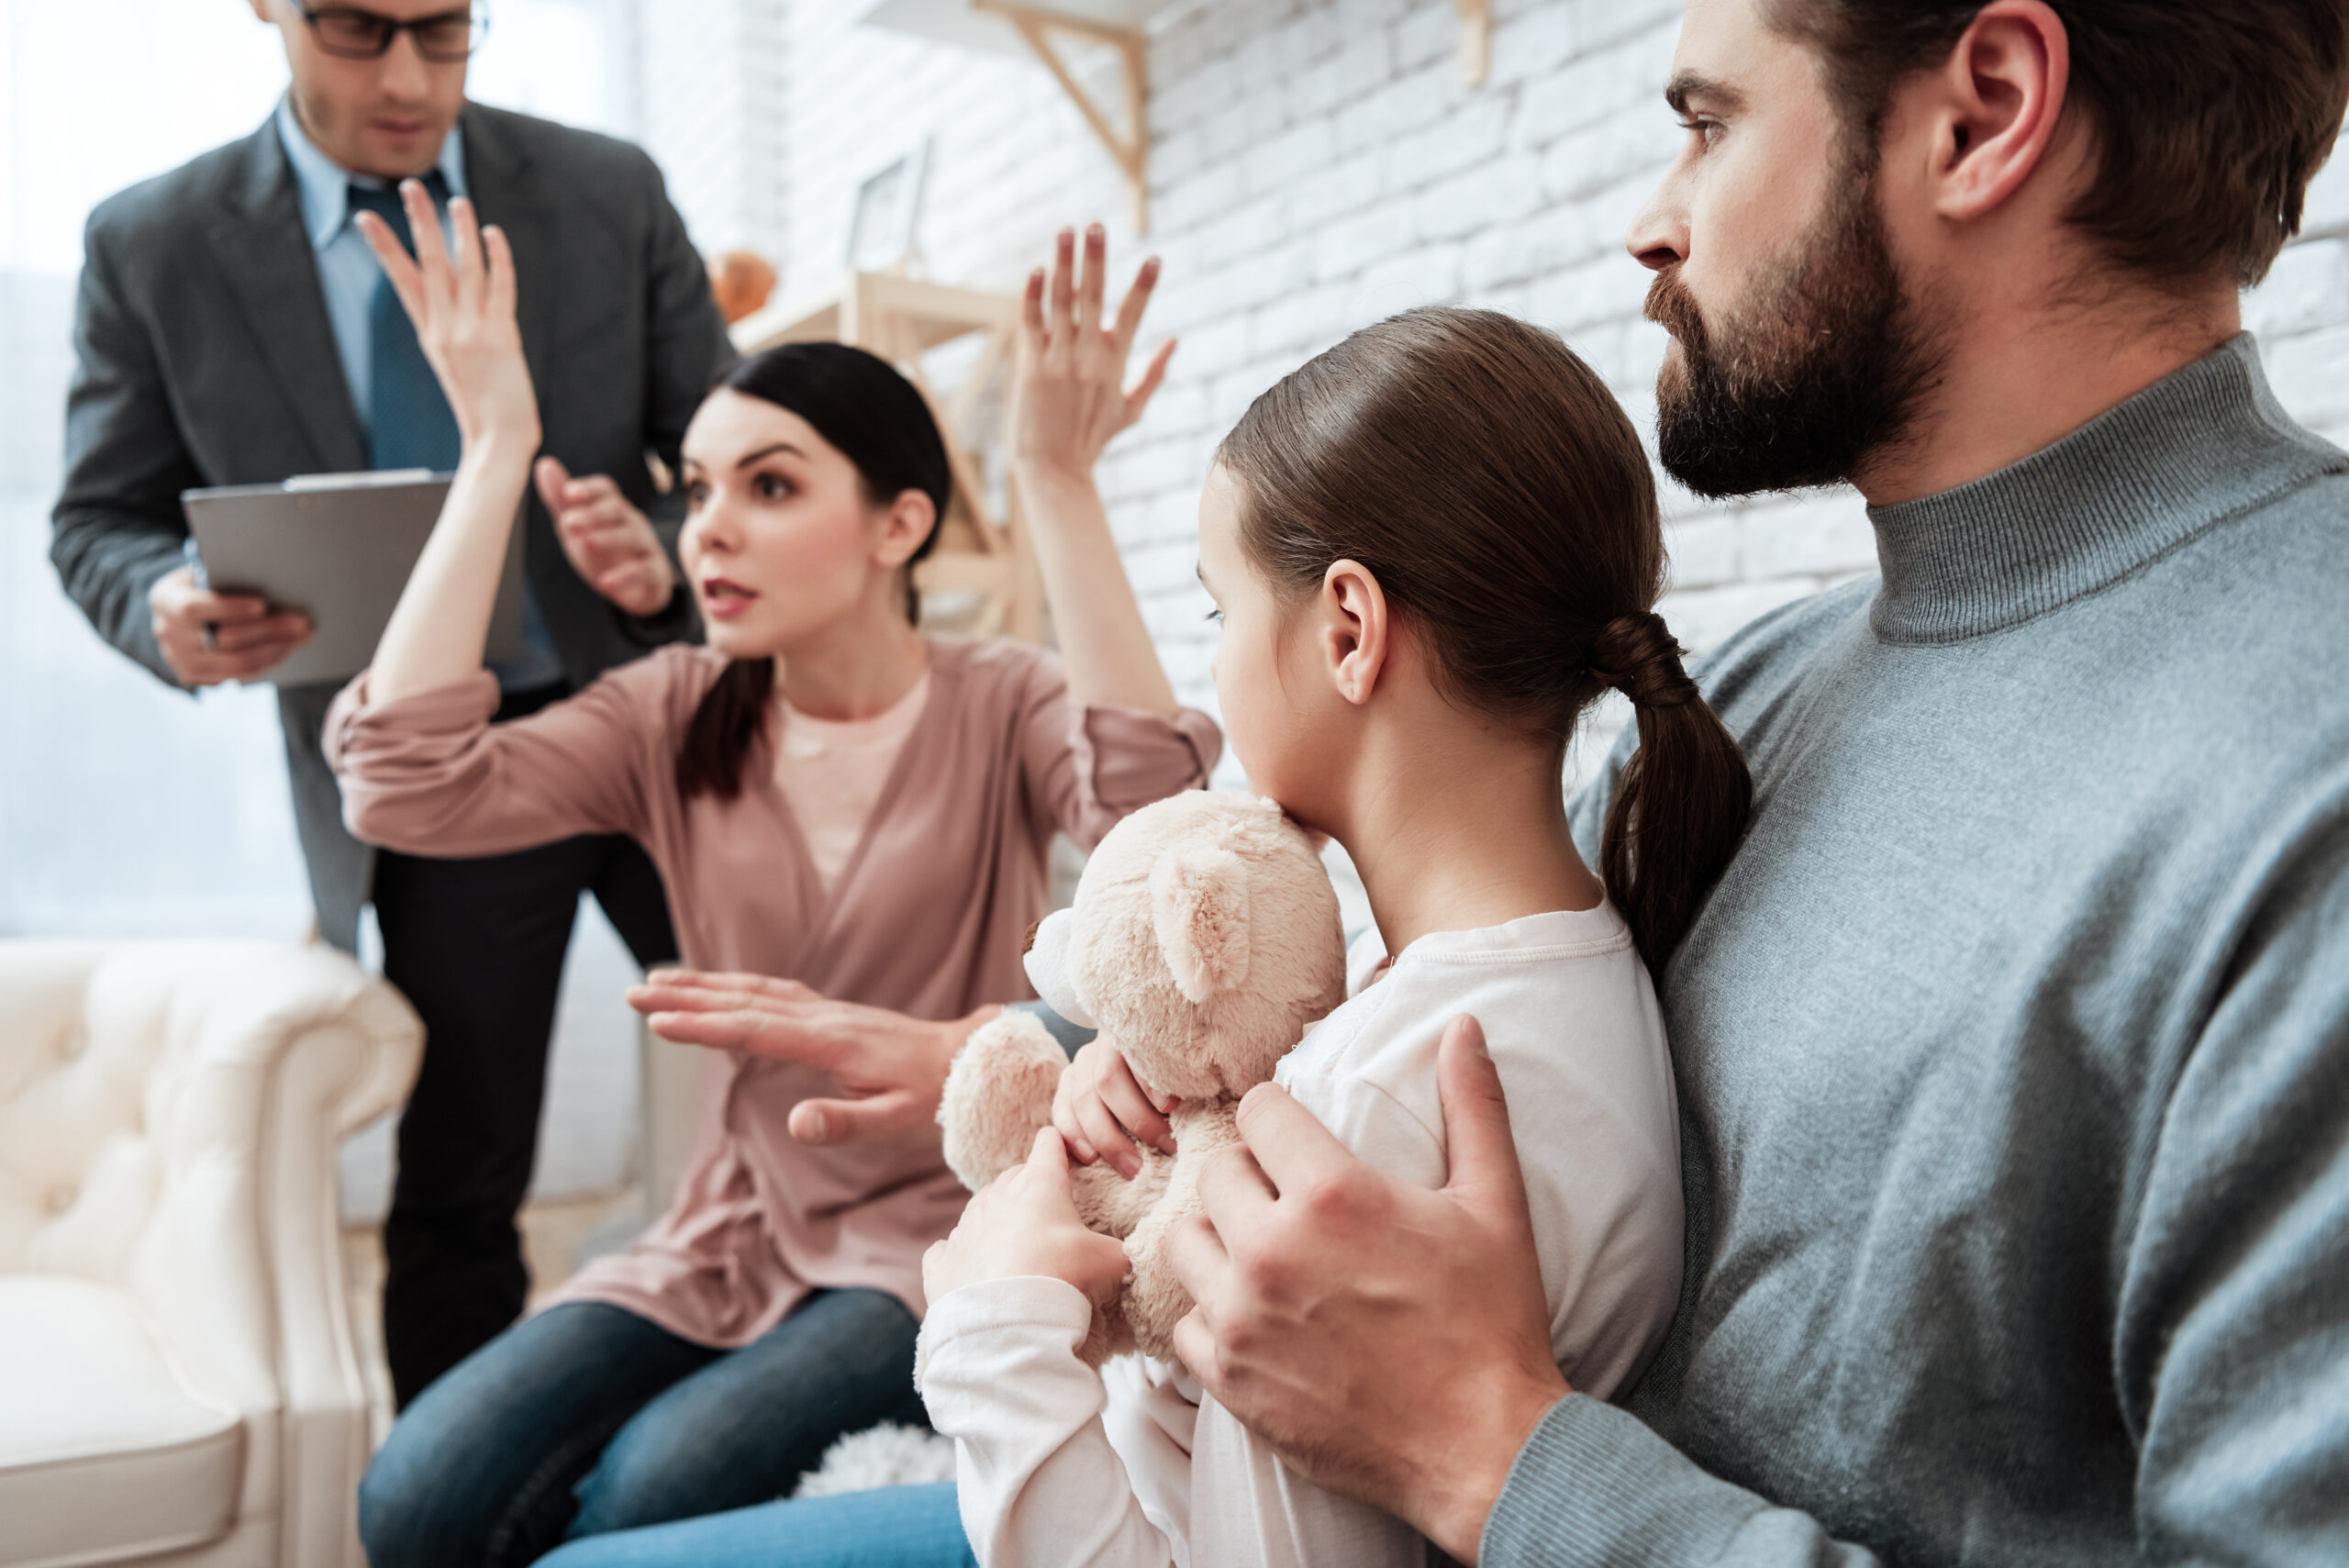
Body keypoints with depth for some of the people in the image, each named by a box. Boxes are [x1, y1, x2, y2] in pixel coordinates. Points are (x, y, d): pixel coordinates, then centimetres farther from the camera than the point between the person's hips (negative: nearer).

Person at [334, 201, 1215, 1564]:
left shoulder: (1002, 709, -9)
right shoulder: (674, 718, 0)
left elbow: (1155, 822, -32)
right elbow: (406, 786, -16)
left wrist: (1062, 485, -33)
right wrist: (496, 453, -15)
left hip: (946, 1238, -3)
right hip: (736, 1232, 4)